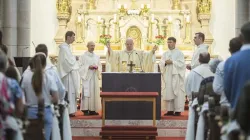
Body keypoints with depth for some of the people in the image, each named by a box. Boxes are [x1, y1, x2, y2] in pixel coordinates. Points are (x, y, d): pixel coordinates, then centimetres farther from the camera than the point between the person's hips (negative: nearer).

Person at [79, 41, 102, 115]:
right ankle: (86, 110, -9)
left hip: (95, 76, 5)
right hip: (87, 76, -5)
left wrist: (97, 67, -6)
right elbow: (80, 66, -5)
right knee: (87, 92, -10)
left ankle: (93, 109, 4)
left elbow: (100, 66, 16)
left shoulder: (97, 56, 16)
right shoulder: (83, 56, 1)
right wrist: (88, 67, -17)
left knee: (95, 92, 1)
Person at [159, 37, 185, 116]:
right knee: (168, 93, 2)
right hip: (167, 75, 5)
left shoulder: (179, 53, 1)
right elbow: (161, 63, 9)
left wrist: (172, 62, -16)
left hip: (176, 75, -5)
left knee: (177, 93, -6)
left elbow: (181, 63, -9)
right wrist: (165, 62, -12)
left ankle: (178, 110, -4)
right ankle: (170, 110, 7)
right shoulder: (165, 54, 16)